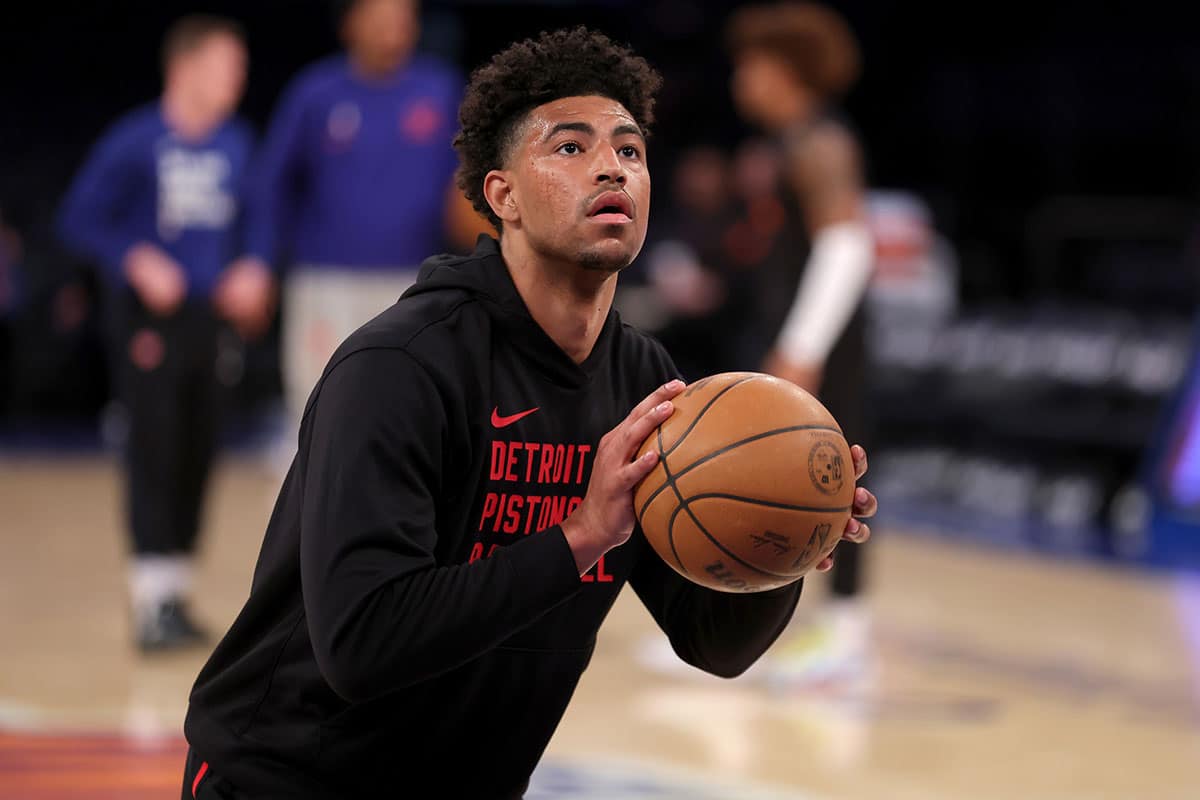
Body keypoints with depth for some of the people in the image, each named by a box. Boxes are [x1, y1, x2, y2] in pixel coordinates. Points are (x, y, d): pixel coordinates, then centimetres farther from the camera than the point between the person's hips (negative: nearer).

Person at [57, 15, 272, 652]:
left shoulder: (235, 144, 6)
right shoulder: (136, 142, -12)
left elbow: (245, 219, 19)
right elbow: (78, 218, -9)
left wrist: (249, 276, 4)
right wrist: (136, 261, -19)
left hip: (206, 314, 6)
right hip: (150, 314, -6)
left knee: (197, 456, 9)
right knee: (155, 452, -8)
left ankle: (176, 593, 19)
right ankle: (152, 601, -6)